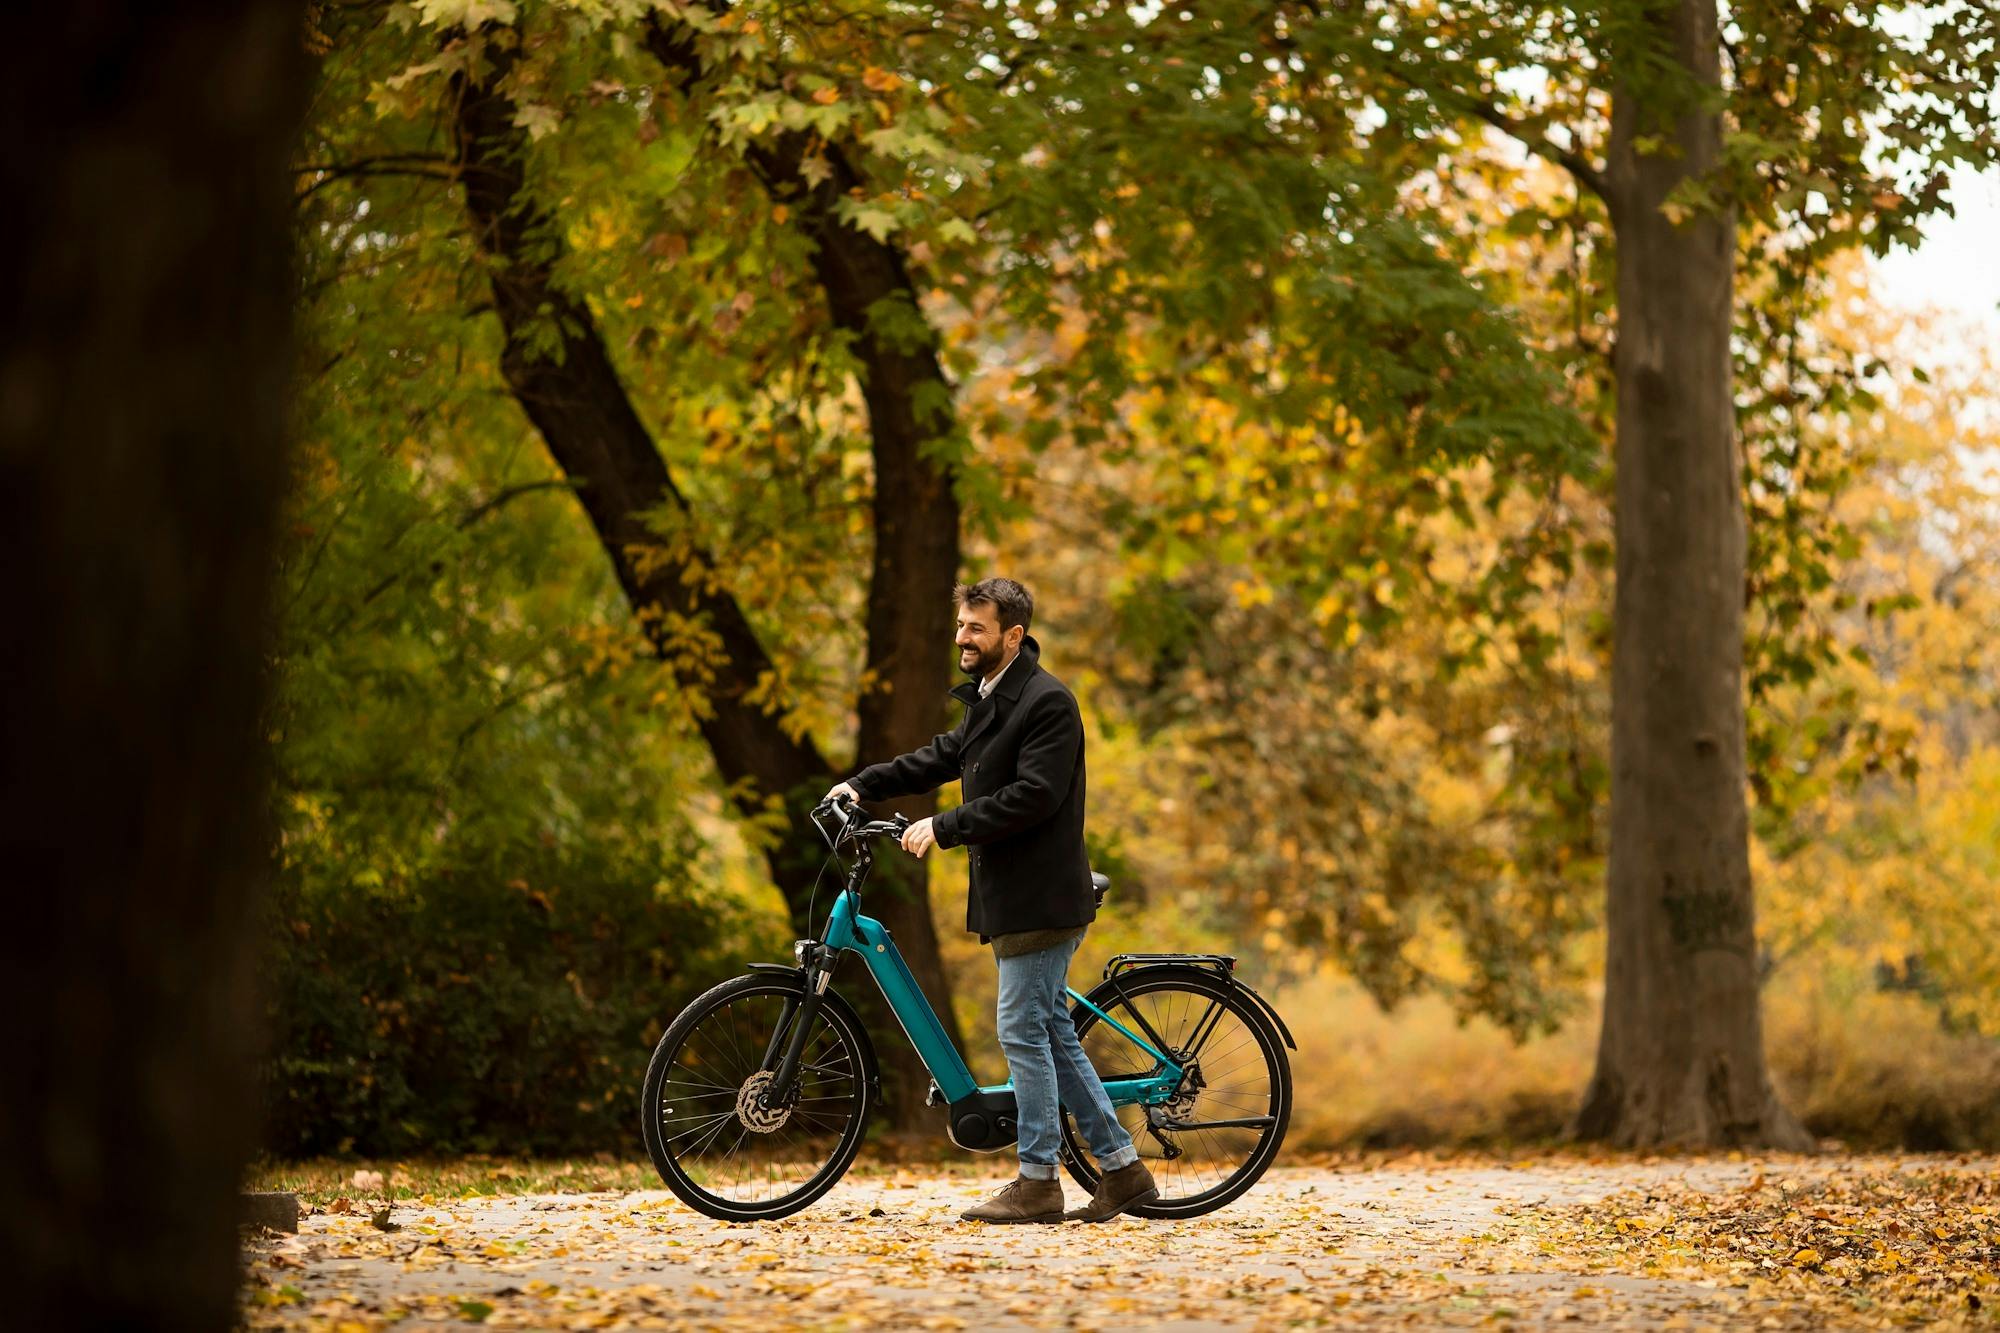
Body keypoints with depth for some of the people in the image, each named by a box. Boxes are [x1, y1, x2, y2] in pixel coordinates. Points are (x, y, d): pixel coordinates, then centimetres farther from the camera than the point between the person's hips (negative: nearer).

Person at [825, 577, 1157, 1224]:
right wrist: (863, 785, 19)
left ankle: (1036, 1183, -1)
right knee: (1051, 1032, 12)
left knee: (1024, 1031, -7)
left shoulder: (1048, 702, -15)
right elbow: (944, 756, 28)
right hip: (1009, 896, 10)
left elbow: (1031, 798, -23)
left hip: (1040, 897, -10)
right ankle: (1122, 1169, 17)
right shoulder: (989, 699, 16)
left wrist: (944, 826, -21)